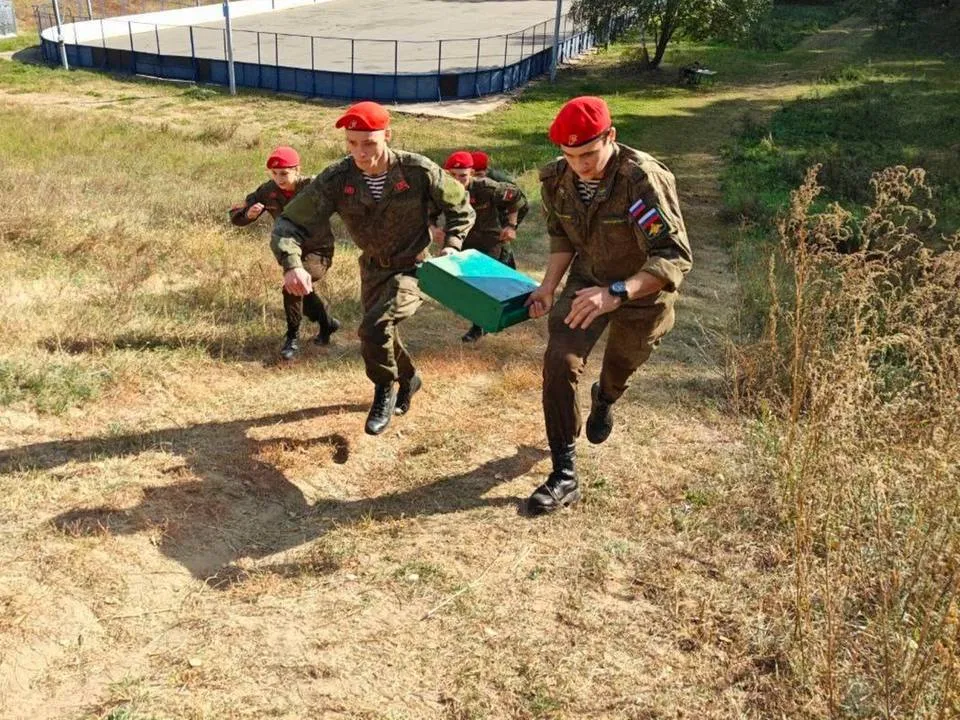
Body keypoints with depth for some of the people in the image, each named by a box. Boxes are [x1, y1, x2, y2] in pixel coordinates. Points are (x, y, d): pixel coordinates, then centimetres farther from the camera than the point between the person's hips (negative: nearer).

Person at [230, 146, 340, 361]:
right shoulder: (267, 191, -10)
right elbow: (235, 216, -7)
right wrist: (249, 214, -29)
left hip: (318, 251, -6)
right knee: (301, 294, 21)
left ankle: (293, 338, -11)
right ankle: (327, 323, 50)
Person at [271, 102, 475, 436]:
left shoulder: (419, 171, -23)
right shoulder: (337, 179, -20)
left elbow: (461, 207, -5)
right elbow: (291, 223, -21)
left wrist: (451, 248, -19)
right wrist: (292, 265, -40)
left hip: (412, 268, -4)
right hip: (372, 268, 4)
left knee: (375, 326, -28)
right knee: (380, 335, 21)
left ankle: (386, 389, 2)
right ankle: (409, 379, 54)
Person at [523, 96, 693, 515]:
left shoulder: (643, 180, -34)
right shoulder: (557, 179, -16)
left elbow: (675, 256, -39)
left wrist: (615, 293, -53)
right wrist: (548, 287, -12)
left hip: (643, 292, -3)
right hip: (588, 281, 3)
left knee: (620, 366, 20)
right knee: (559, 359, -18)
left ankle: (604, 401, 62)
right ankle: (564, 476, -9)